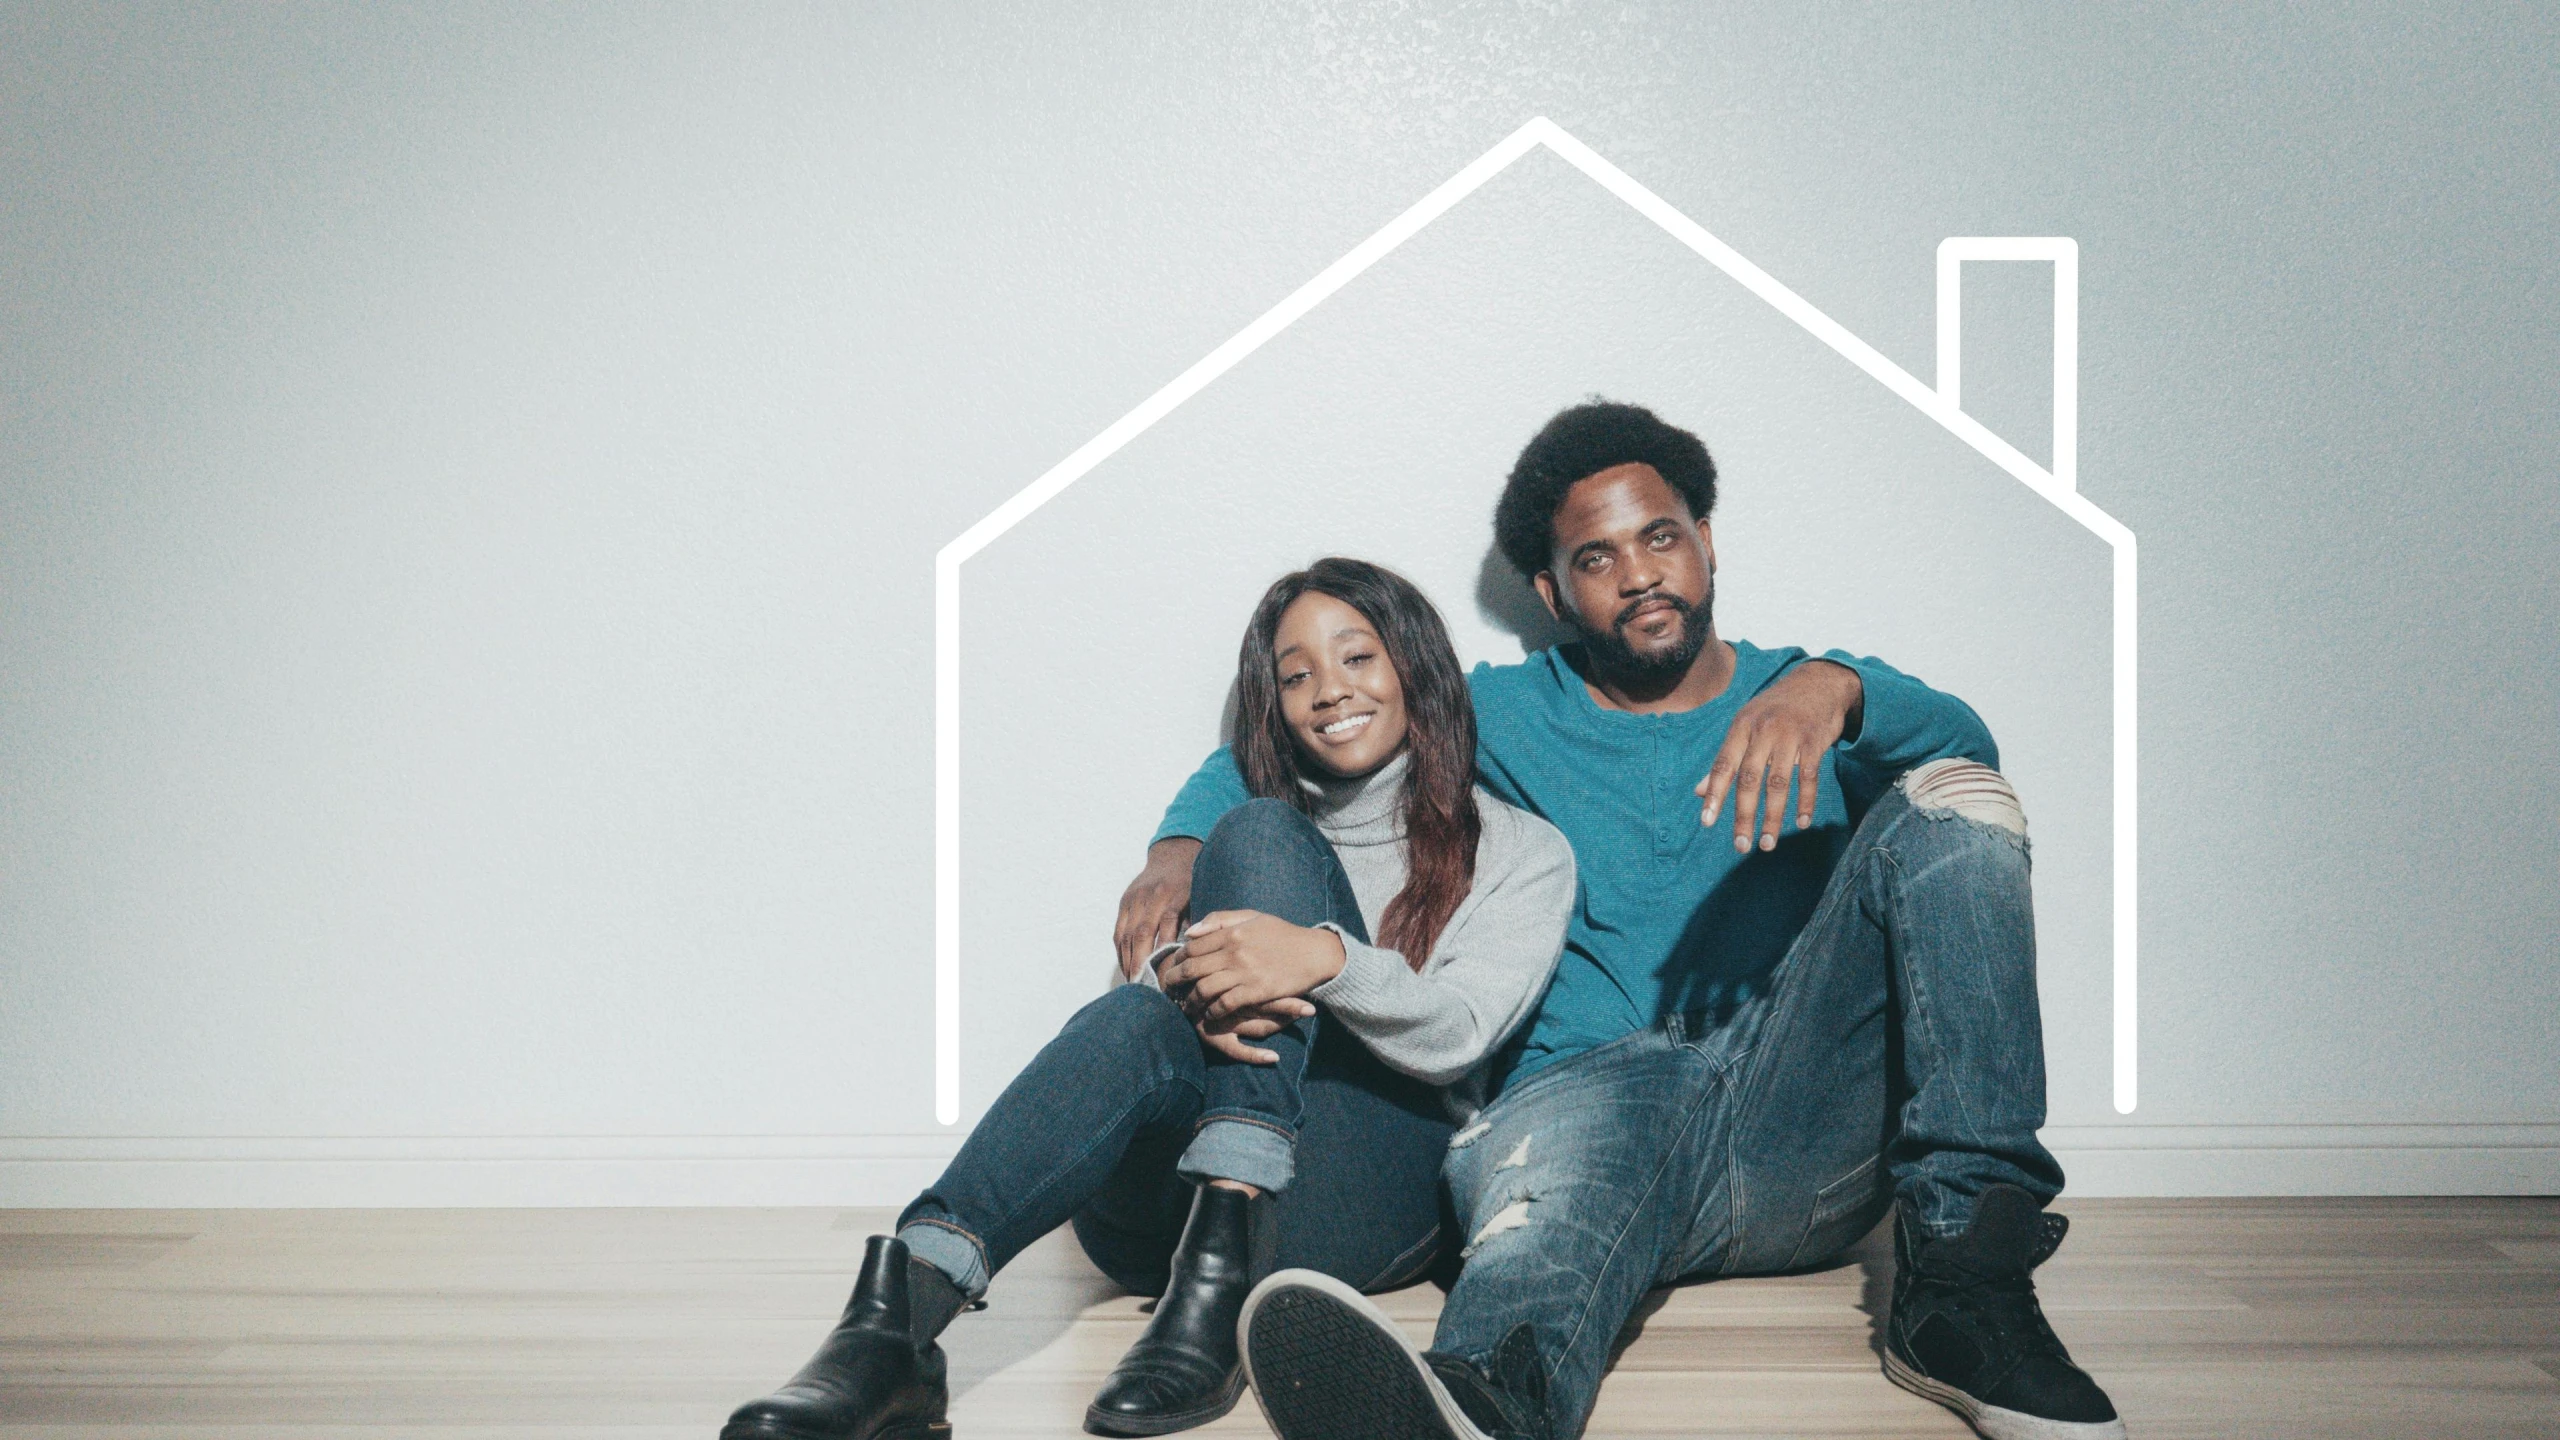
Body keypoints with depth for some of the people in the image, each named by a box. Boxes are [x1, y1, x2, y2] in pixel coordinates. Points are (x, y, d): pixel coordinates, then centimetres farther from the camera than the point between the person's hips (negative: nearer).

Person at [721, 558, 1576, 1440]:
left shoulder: (1520, 852, 15)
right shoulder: (1230, 832, 26)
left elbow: (1457, 1036, -3)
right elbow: (1160, 964, 7)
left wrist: (1326, 957, -24)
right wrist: (1195, 991, -20)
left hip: (1373, 1195, -2)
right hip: (1171, 1198, 3)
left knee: (1261, 837, -20)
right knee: (1136, 1026, -33)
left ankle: (1222, 1258, -37)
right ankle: (899, 1318, -53)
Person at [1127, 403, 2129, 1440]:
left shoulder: (1807, 694, 21)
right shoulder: (1501, 718, 22)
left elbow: (1962, 743, -1)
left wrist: (1836, 689, -24)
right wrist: (1182, 846, 1)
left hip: (1809, 1122, 2)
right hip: (1591, 1081, -1)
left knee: (1951, 803, -18)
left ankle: (1964, 1293, -29)